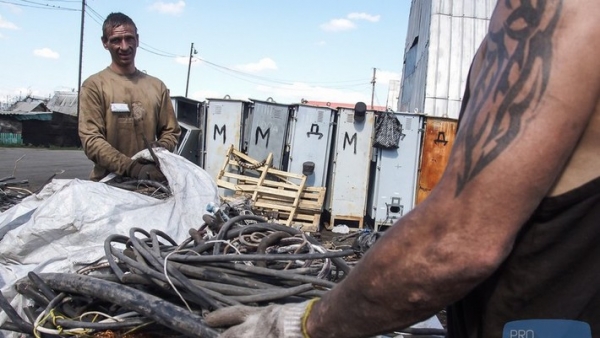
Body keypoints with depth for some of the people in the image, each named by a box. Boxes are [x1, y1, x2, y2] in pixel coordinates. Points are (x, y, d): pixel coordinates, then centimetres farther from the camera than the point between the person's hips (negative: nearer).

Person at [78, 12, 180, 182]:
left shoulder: (157, 86, 11)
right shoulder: (94, 85, -2)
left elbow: (171, 131, 14)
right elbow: (91, 140, -11)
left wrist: (160, 149, -8)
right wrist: (132, 167, -22)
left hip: (151, 181, 3)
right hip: (108, 182, -3)